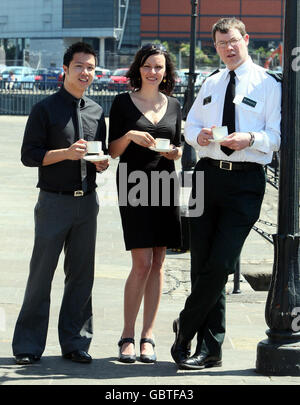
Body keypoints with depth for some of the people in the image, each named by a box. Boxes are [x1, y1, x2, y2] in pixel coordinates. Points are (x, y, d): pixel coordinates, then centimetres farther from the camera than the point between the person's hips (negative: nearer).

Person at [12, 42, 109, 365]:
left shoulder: (97, 113, 13)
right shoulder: (46, 109, -2)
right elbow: (29, 155, -6)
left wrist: (101, 163, 0)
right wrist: (66, 153, -18)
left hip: (87, 202, 5)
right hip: (54, 201, -5)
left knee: (81, 273, 7)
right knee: (41, 273, -2)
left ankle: (74, 342, 15)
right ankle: (28, 347, 6)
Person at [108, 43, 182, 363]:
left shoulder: (173, 105, 13)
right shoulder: (123, 103, 3)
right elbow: (113, 150, 3)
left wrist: (174, 151, -3)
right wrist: (129, 136, -16)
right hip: (133, 185, -4)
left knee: (157, 264, 3)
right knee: (142, 263, -11)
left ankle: (147, 337, 8)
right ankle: (127, 336, 0)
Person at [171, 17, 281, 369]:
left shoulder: (268, 85, 1)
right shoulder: (211, 85, 18)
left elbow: (278, 135, -3)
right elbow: (190, 125, 21)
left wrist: (251, 139, -21)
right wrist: (199, 135, -1)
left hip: (245, 181, -5)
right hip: (208, 175, 5)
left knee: (220, 265, -12)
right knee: (202, 265, 5)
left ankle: (185, 328, 7)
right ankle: (209, 349, 14)